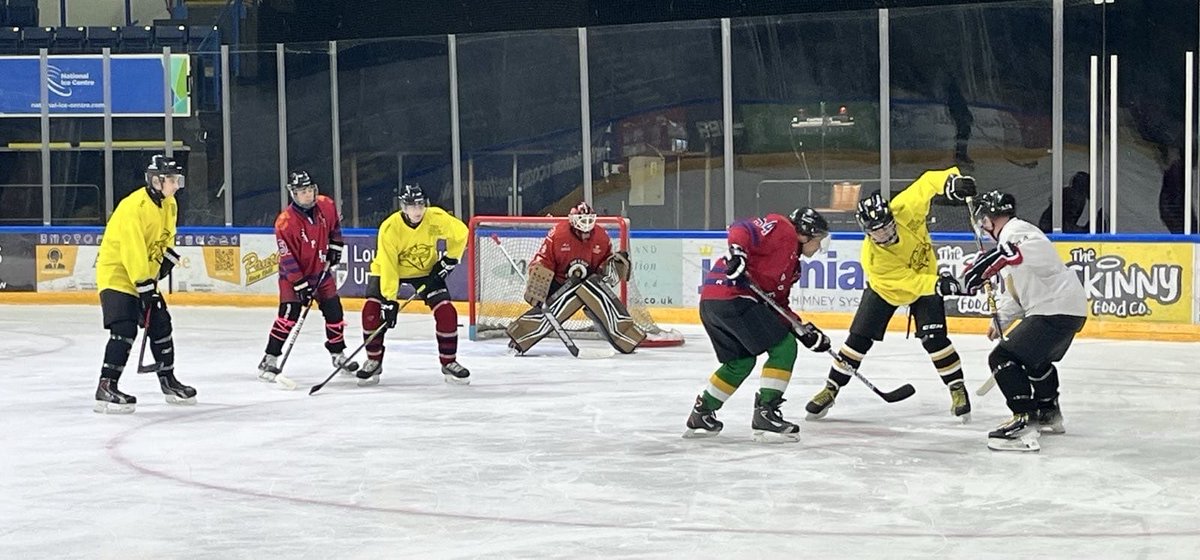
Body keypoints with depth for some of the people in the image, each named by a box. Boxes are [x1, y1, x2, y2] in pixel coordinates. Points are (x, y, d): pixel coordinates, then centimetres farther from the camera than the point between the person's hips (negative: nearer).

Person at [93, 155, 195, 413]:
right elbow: (133, 252, -28)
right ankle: (106, 388, -19)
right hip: (116, 273, -9)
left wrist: (168, 258, 4)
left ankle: (168, 381, 27)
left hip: (145, 275, 9)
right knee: (124, 328, -20)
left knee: (160, 323, 13)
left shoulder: (169, 205, 3)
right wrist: (146, 288, -26)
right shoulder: (134, 207, -26)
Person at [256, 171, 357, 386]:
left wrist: (335, 245, 5)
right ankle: (269, 360, -14)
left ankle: (338, 354, 28)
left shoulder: (326, 205, -10)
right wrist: (300, 285, -25)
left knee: (334, 310, 8)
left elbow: (335, 225, 14)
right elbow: (287, 257, -24)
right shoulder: (285, 222, -26)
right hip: (293, 272, -5)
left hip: (321, 269, 5)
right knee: (289, 314, -18)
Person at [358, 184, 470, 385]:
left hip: (426, 270, 2)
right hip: (389, 269, -2)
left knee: (446, 312, -12)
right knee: (372, 310, -19)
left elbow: (460, 233, -5)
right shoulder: (389, 228, -31)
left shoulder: (437, 218, -25)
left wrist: (450, 260, -8)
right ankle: (374, 362, -1)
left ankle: (449, 363, 4)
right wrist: (389, 300, -30)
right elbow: (388, 266, -29)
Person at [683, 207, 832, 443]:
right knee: (783, 347, -6)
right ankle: (765, 414, -8)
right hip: (732, 297, -11)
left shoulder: (792, 264, 28)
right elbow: (741, 229, -14)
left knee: (741, 362, 25)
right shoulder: (781, 229, 0)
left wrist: (804, 331, 16)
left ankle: (701, 415, 33)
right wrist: (737, 252, -31)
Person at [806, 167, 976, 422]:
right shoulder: (873, 259, -37)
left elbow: (927, 182, -23)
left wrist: (951, 182, -42)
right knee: (859, 338, -3)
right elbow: (908, 281, -38)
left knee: (934, 338, -14)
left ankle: (957, 388, 1)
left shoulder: (904, 210, -33)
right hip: (885, 288, -1)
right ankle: (831, 389, 12)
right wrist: (937, 285, -54)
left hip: (925, 278, 1)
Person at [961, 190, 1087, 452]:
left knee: (1003, 357, -16)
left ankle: (1024, 422, -25)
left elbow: (1016, 249, -39)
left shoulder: (1015, 231, -11)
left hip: (1055, 310, -11)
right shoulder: (1013, 236, 24)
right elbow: (1017, 290, 32)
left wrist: (984, 267, -46)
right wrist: (1001, 321, 34)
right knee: (1036, 359, 34)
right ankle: (1049, 413, 50)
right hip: (1069, 307, 11)